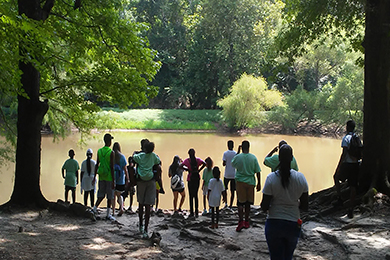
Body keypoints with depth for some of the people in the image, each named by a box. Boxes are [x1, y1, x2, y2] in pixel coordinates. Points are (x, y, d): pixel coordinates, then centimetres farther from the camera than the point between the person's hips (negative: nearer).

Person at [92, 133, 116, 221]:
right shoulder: (111, 153, -12)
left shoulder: (99, 151, 4)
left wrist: (94, 177, 15)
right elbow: (112, 167, -14)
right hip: (109, 177, -5)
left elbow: (97, 165, 8)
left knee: (101, 194, 16)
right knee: (110, 196, 4)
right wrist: (113, 181, -10)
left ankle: (95, 207, 2)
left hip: (101, 176, 5)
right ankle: (108, 214, 9)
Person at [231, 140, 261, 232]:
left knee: (240, 202, 1)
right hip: (250, 182, 2)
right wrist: (259, 183, 8)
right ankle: (246, 222, 21)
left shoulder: (238, 157, -8)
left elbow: (233, 164, 15)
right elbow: (257, 171, -1)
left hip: (240, 182, -1)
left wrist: (238, 152, 15)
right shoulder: (253, 157, -5)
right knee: (248, 203, 12)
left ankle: (241, 221, -13)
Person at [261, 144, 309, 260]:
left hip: (274, 224, -2)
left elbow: (264, 207, -10)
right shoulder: (300, 178, -5)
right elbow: (305, 206, 1)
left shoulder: (271, 178, -12)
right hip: (293, 225, 3)